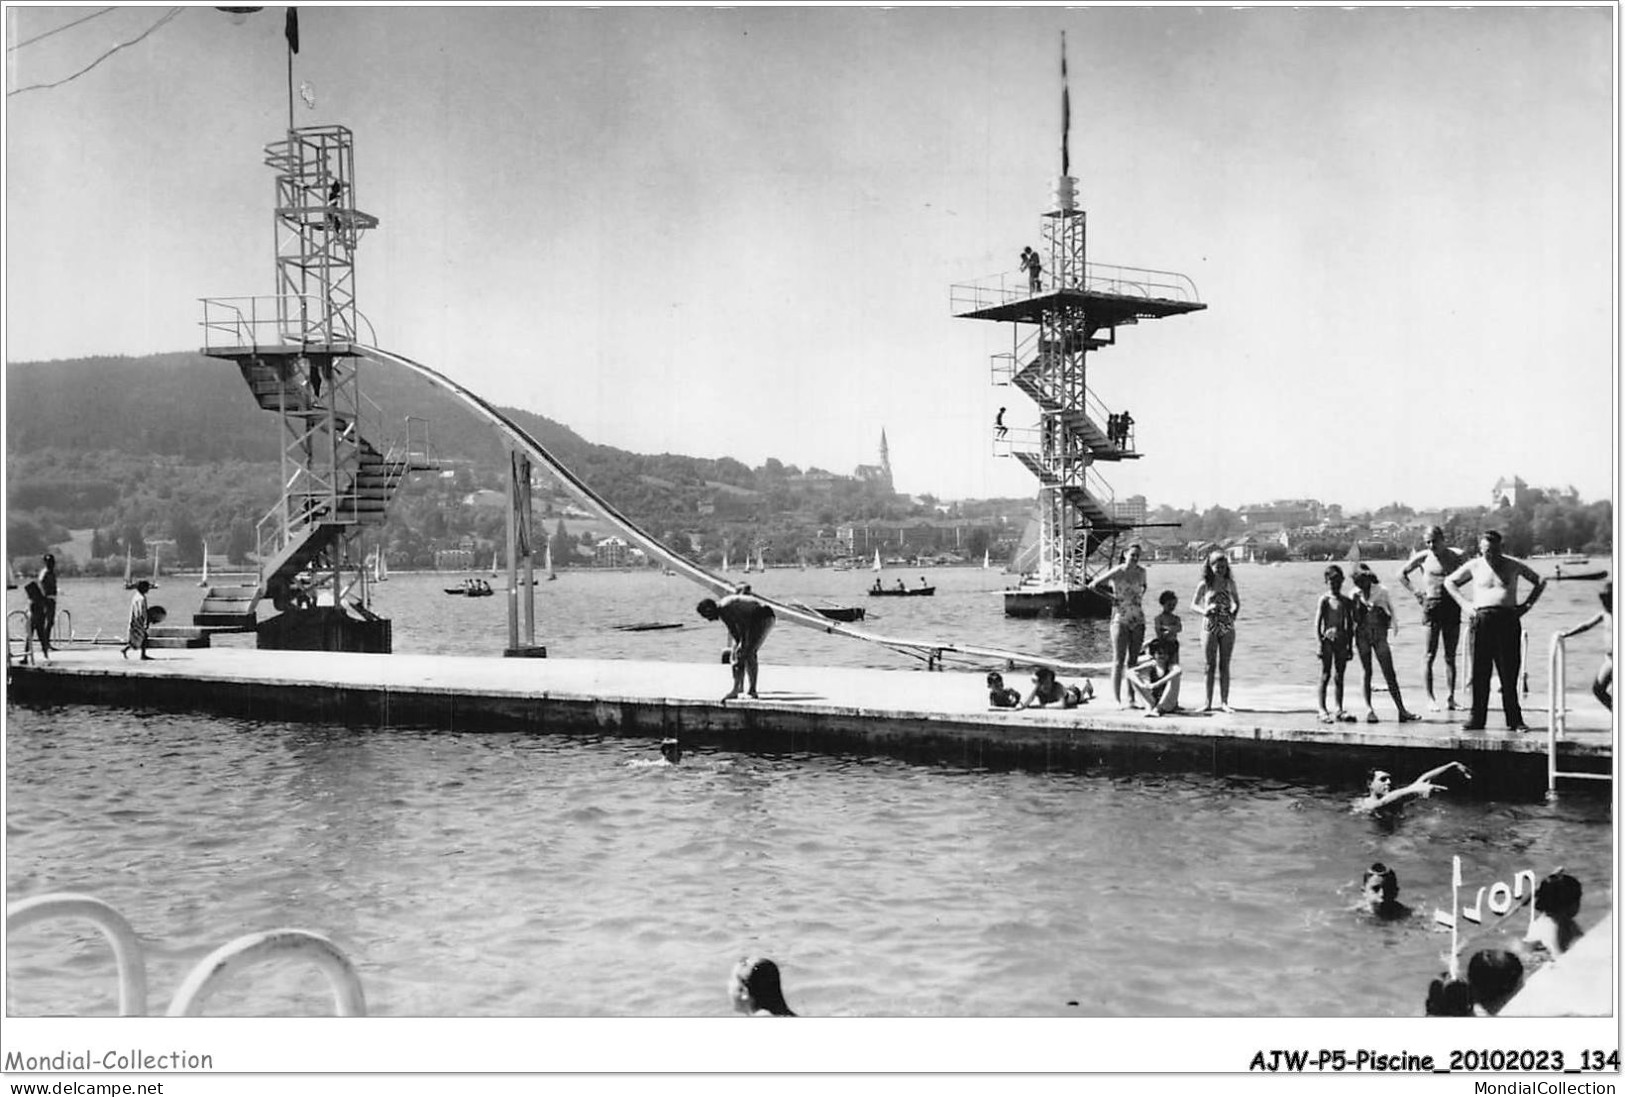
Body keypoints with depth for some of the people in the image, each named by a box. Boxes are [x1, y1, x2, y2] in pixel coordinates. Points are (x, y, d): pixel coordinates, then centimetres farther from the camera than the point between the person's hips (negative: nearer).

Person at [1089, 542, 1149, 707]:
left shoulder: (1141, 572, 5)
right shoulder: (1117, 572, -10)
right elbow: (1095, 583, -14)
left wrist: (1139, 597, 12)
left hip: (1138, 620, 5)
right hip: (1120, 619, -5)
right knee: (1119, 660, -6)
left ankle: (1131, 698, 11)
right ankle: (1116, 698, -5)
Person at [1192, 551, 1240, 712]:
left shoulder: (1230, 583, 4)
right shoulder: (1204, 585, -2)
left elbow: (1237, 602, 17)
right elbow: (1193, 604, 5)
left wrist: (1234, 613, -2)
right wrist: (1204, 611, -14)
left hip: (1227, 627, 1)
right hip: (1209, 627, -1)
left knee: (1224, 666, 4)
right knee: (1210, 665, 3)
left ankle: (1224, 702, 9)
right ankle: (1208, 702, 8)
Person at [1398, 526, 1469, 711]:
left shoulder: (1456, 556, 4)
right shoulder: (1423, 557, 1)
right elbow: (1402, 574, 12)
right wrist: (1415, 592, 1)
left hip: (1452, 605, 2)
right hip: (1432, 604, -2)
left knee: (1450, 656, 5)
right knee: (1429, 655, -4)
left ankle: (1450, 698, 8)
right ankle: (1430, 698, -1)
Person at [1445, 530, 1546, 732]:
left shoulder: (1513, 566, 9)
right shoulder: (1474, 566, 9)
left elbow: (1540, 582, 19)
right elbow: (1449, 582, 20)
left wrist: (1527, 604, 7)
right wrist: (1464, 604, 8)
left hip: (1508, 619, 0)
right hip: (1483, 619, 0)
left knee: (1509, 672, -1)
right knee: (1480, 671, -2)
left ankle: (1515, 720, 4)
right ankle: (1476, 719, 2)